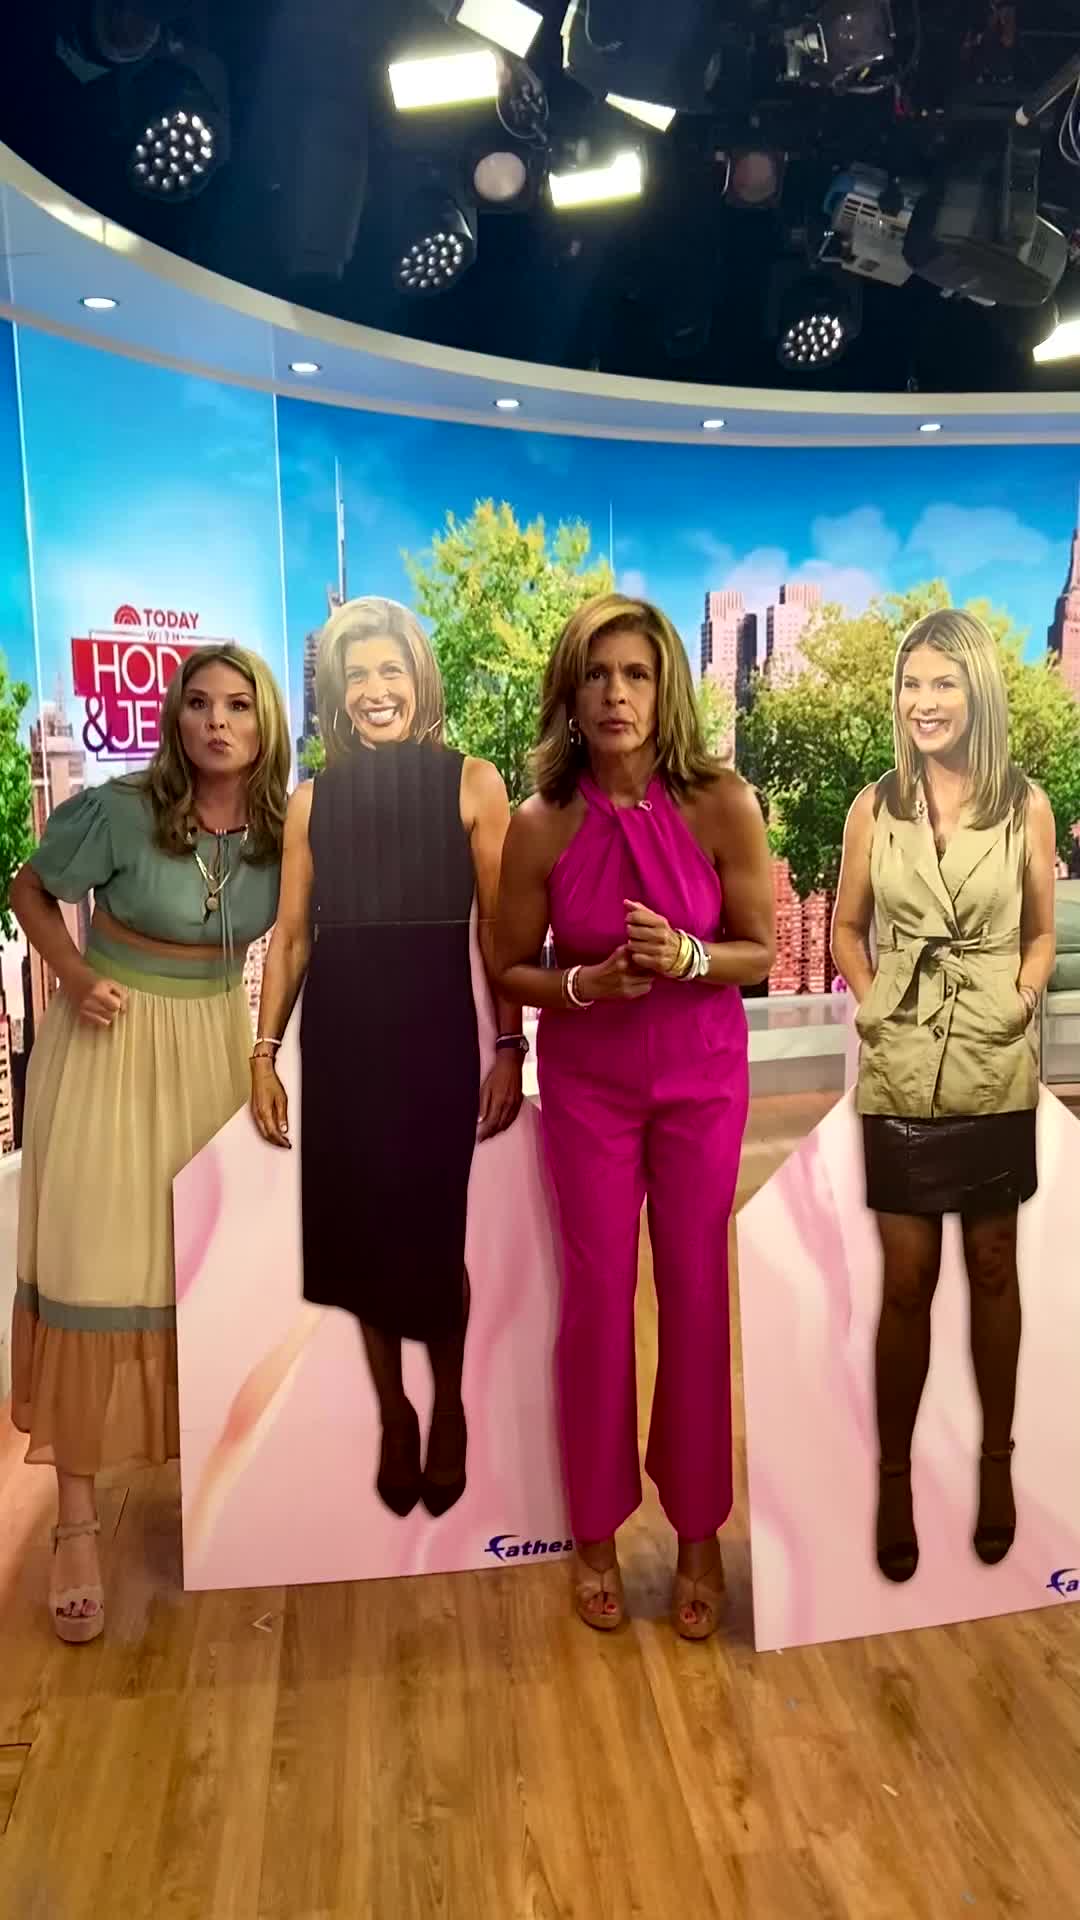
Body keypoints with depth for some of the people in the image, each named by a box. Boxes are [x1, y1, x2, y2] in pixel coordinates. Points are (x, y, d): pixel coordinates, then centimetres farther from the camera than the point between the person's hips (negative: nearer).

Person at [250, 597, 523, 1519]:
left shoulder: (470, 783, -1)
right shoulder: (313, 798, 8)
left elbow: (501, 928, -2)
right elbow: (291, 936, 9)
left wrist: (510, 1048, -7)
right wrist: (265, 1052, 4)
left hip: (434, 1028, -3)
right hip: (340, 1032, 3)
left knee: (432, 1227, 2)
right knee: (359, 1229, 10)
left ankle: (448, 1408, 29)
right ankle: (393, 1411, 32)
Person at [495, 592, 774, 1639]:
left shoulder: (721, 804, -14)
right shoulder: (541, 824, -13)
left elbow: (760, 952, -5)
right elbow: (510, 968, -3)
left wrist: (688, 956, -25)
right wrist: (586, 983, -22)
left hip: (702, 1077, 0)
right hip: (587, 1082, 0)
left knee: (696, 1295, 8)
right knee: (597, 1297, 8)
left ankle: (698, 1531, 30)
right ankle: (596, 1531, 29)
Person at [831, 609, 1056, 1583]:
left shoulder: (1026, 806, -2)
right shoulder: (874, 807, 0)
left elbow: (1042, 931, 8)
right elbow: (847, 929, 9)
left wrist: (1020, 999, -7)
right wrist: (870, 998, -5)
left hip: (994, 1072, 0)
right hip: (900, 1071, 0)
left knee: (993, 1268, 14)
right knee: (906, 1279, 6)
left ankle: (996, 1457, 33)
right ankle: (894, 1474, 23)